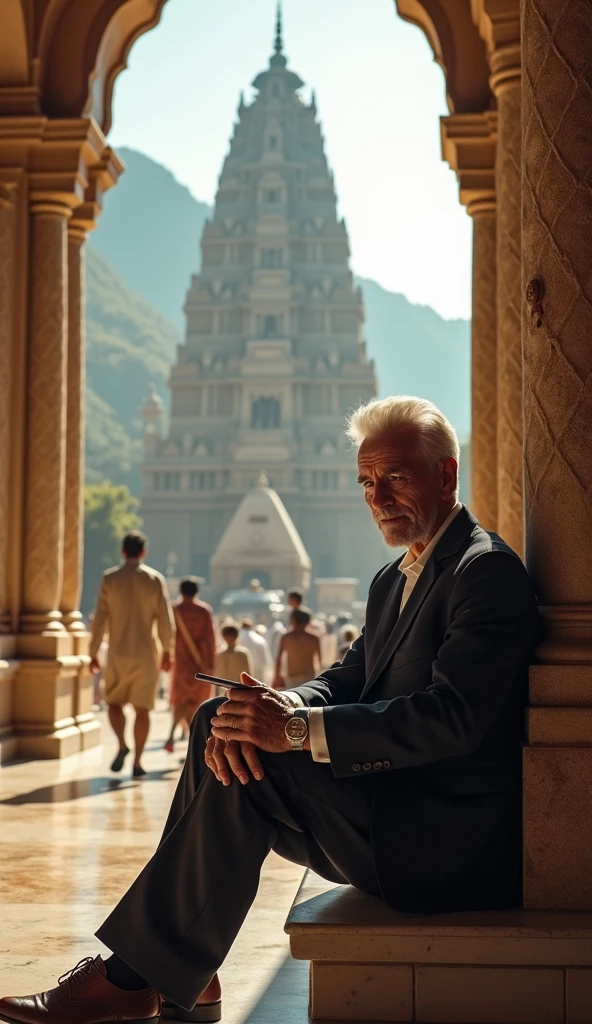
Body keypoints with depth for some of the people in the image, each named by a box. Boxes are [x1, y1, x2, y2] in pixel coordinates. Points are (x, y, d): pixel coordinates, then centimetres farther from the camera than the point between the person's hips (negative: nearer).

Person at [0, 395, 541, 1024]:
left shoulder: (487, 571, -12)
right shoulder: (394, 578, 19)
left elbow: (452, 717, -24)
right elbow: (347, 679, 12)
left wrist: (300, 730, -26)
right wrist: (279, 709, -12)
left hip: (450, 841, -9)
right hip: (391, 813, 9)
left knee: (250, 768, -22)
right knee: (216, 724, -2)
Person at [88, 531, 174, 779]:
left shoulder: (110, 578, -4)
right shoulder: (155, 579, -2)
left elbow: (100, 619, -5)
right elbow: (166, 621, -3)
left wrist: (93, 653, 2)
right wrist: (166, 651, 9)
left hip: (118, 653, 0)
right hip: (147, 653, 0)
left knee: (114, 701, 16)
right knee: (142, 708, 7)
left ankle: (122, 744, -7)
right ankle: (137, 762, 3)